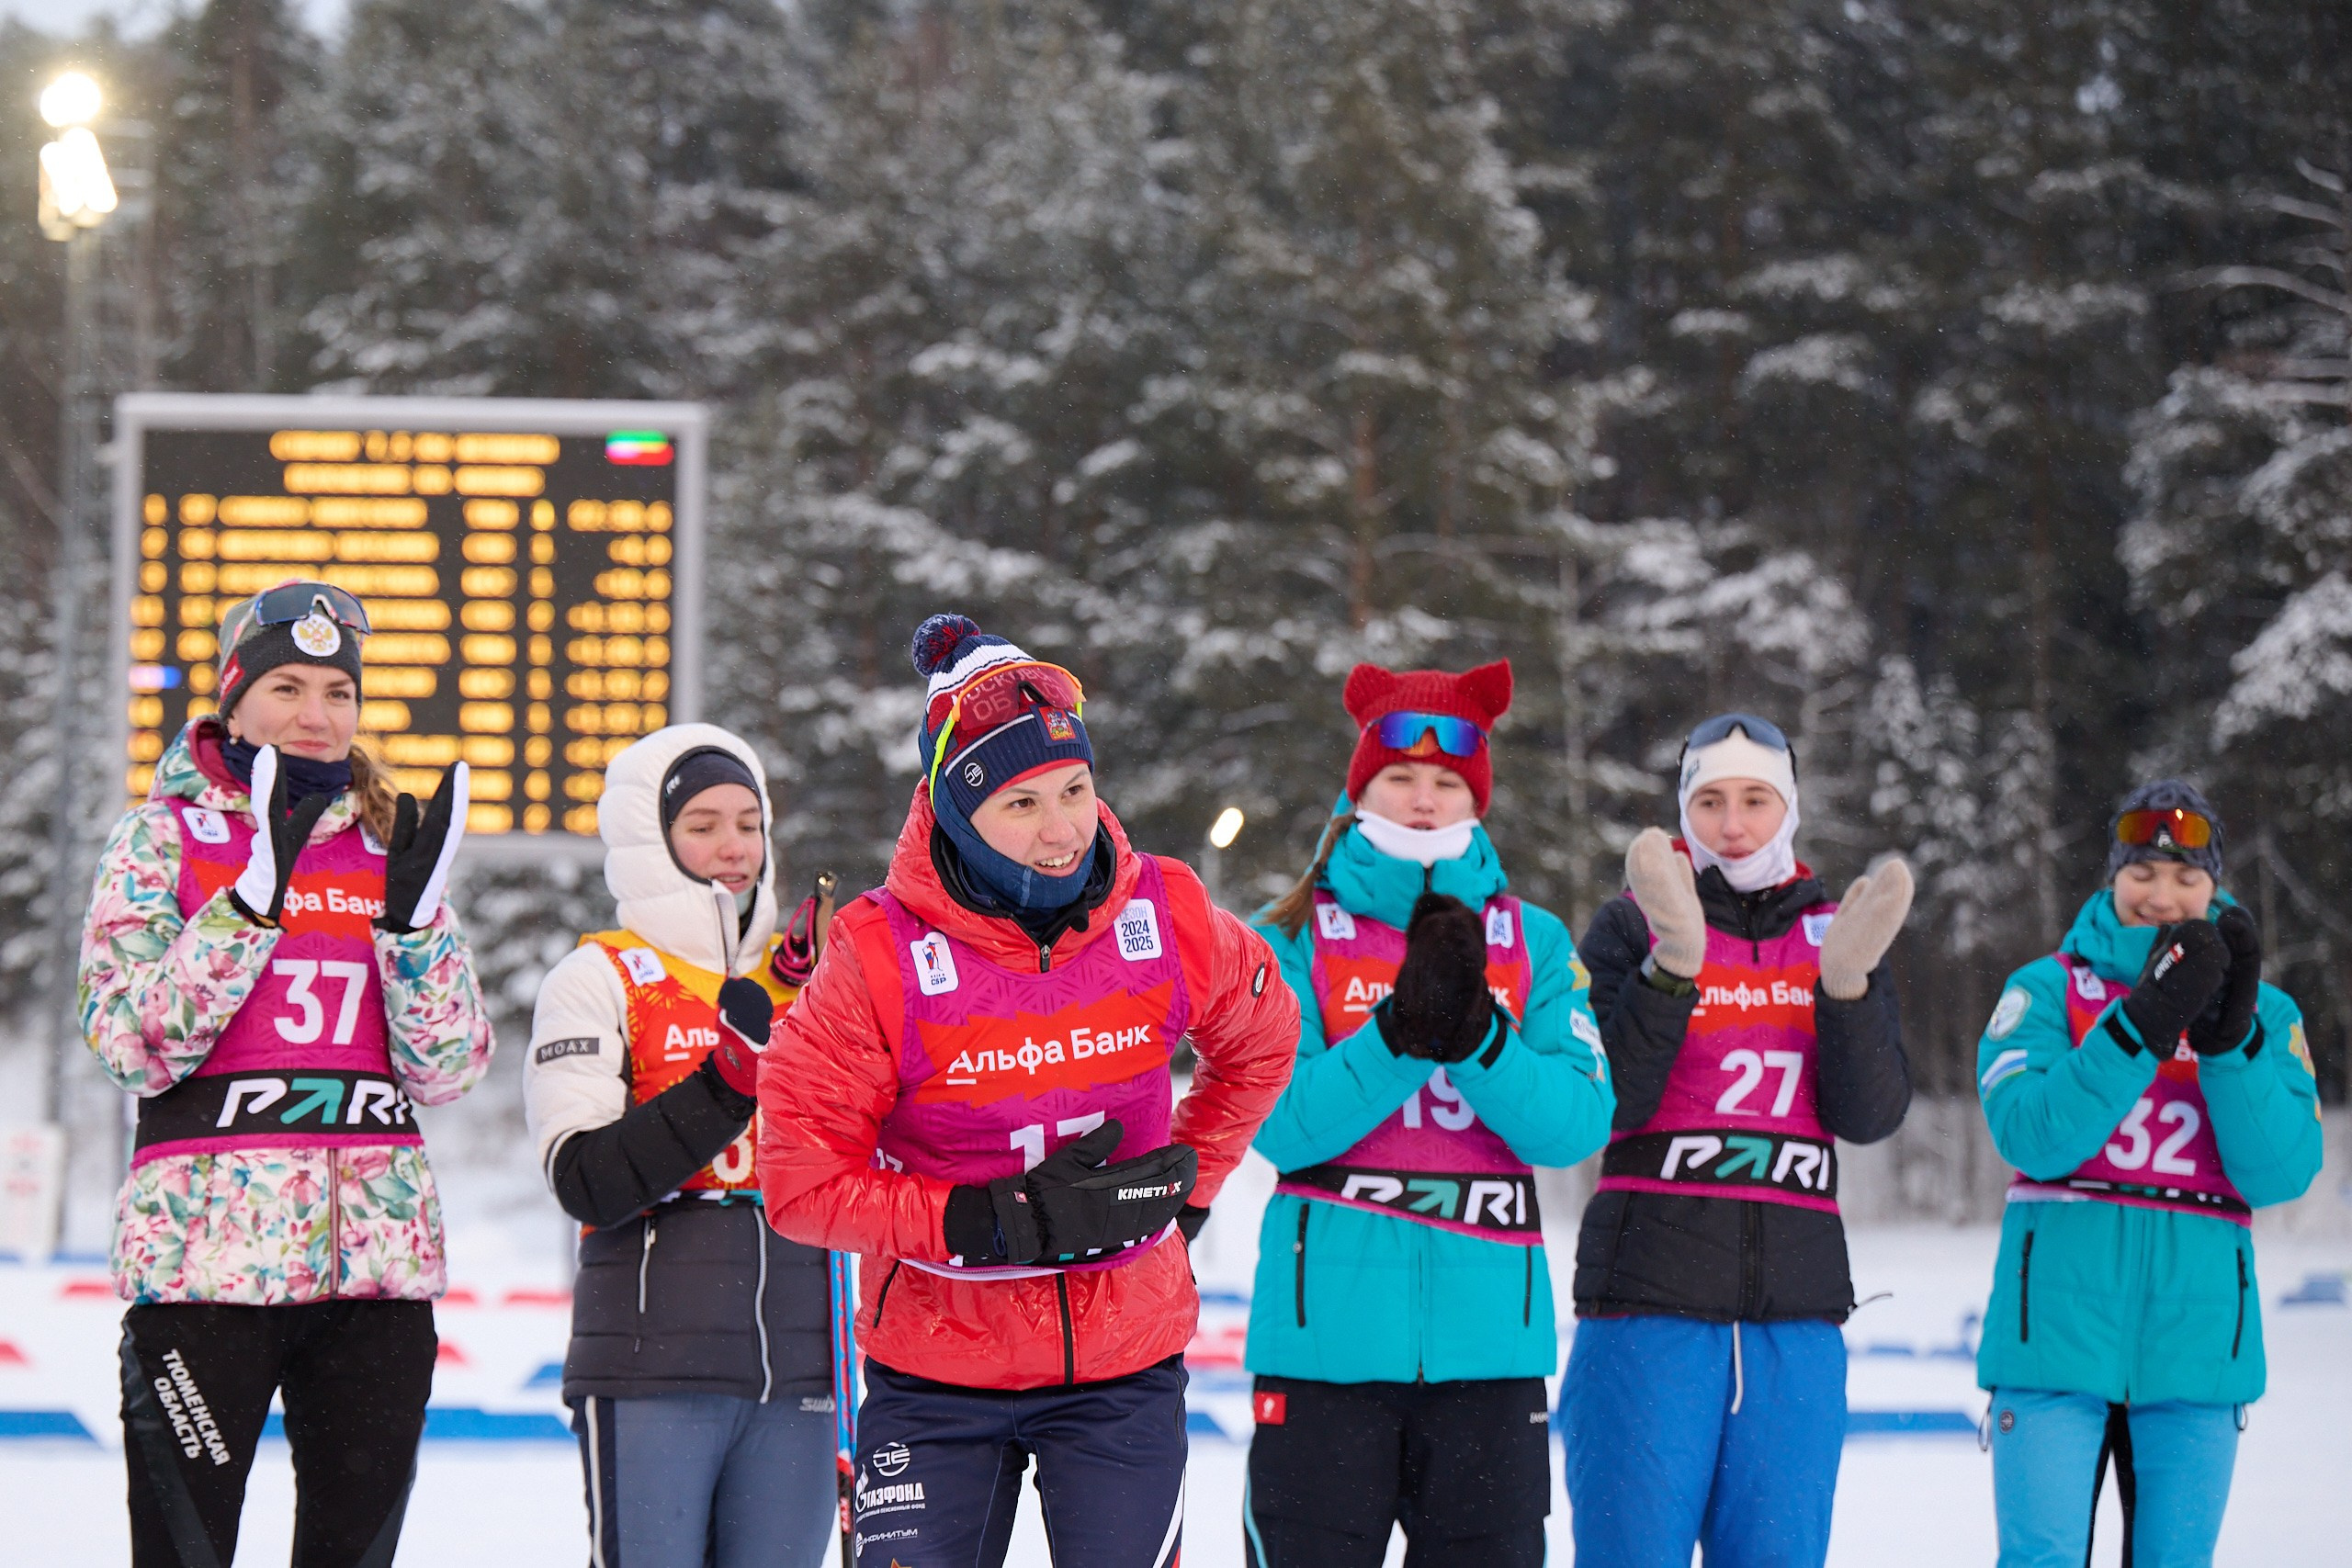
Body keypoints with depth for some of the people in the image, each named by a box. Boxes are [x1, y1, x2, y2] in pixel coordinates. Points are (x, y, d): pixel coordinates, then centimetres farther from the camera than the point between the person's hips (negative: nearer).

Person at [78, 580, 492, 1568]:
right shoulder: (163, 838, 4)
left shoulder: (390, 847, 14)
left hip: (379, 1257, 4)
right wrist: (253, 899, -16)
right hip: (206, 1252, -4)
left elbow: (448, 1072, 7)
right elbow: (132, 1045, -9)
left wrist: (413, 918, -8)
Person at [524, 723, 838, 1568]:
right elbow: (586, 1182, -12)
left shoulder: (797, 977, 16)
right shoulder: (598, 980, -1)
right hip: (653, 1370, -5)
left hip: (796, 1370, 5)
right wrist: (728, 1079, -19)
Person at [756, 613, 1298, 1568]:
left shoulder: (1165, 918, -7)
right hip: (935, 1372, -2)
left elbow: (1259, 1041, 17)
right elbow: (799, 1182, -14)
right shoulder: (881, 955, -15)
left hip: (1124, 1363, 2)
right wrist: (998, 1221, -21)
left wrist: (1184, 1182, 7)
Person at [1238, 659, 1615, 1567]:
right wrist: (1401, 1032, -20)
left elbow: (1577, 1124, -2)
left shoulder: (1534, 943, 10)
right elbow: (1280, 1123, -9)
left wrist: (1475, 1034, -17)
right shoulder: (1294, 941, 4)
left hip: (1488, 1333, 2)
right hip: (1327, 1329, -2)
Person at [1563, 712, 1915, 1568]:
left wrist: (1847, 982, -14)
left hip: (1797, 1310, 3)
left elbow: (1870, 1115, 1)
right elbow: (1605, 1100, -9)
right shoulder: (1632, 925, 4)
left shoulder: (1837, 932, 13)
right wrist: (1672, 965, -19)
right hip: (1649, 1299, -3)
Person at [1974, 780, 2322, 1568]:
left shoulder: (2268, 1015, 9)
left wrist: (2231, 1037, -15)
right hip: (2060, 1325, -2)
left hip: (2195, 1338, 2)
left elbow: (2281, 1172, -4)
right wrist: (2145, 1024, -19)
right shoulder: (2048, 990, 3)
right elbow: (2033, 1138, -12)